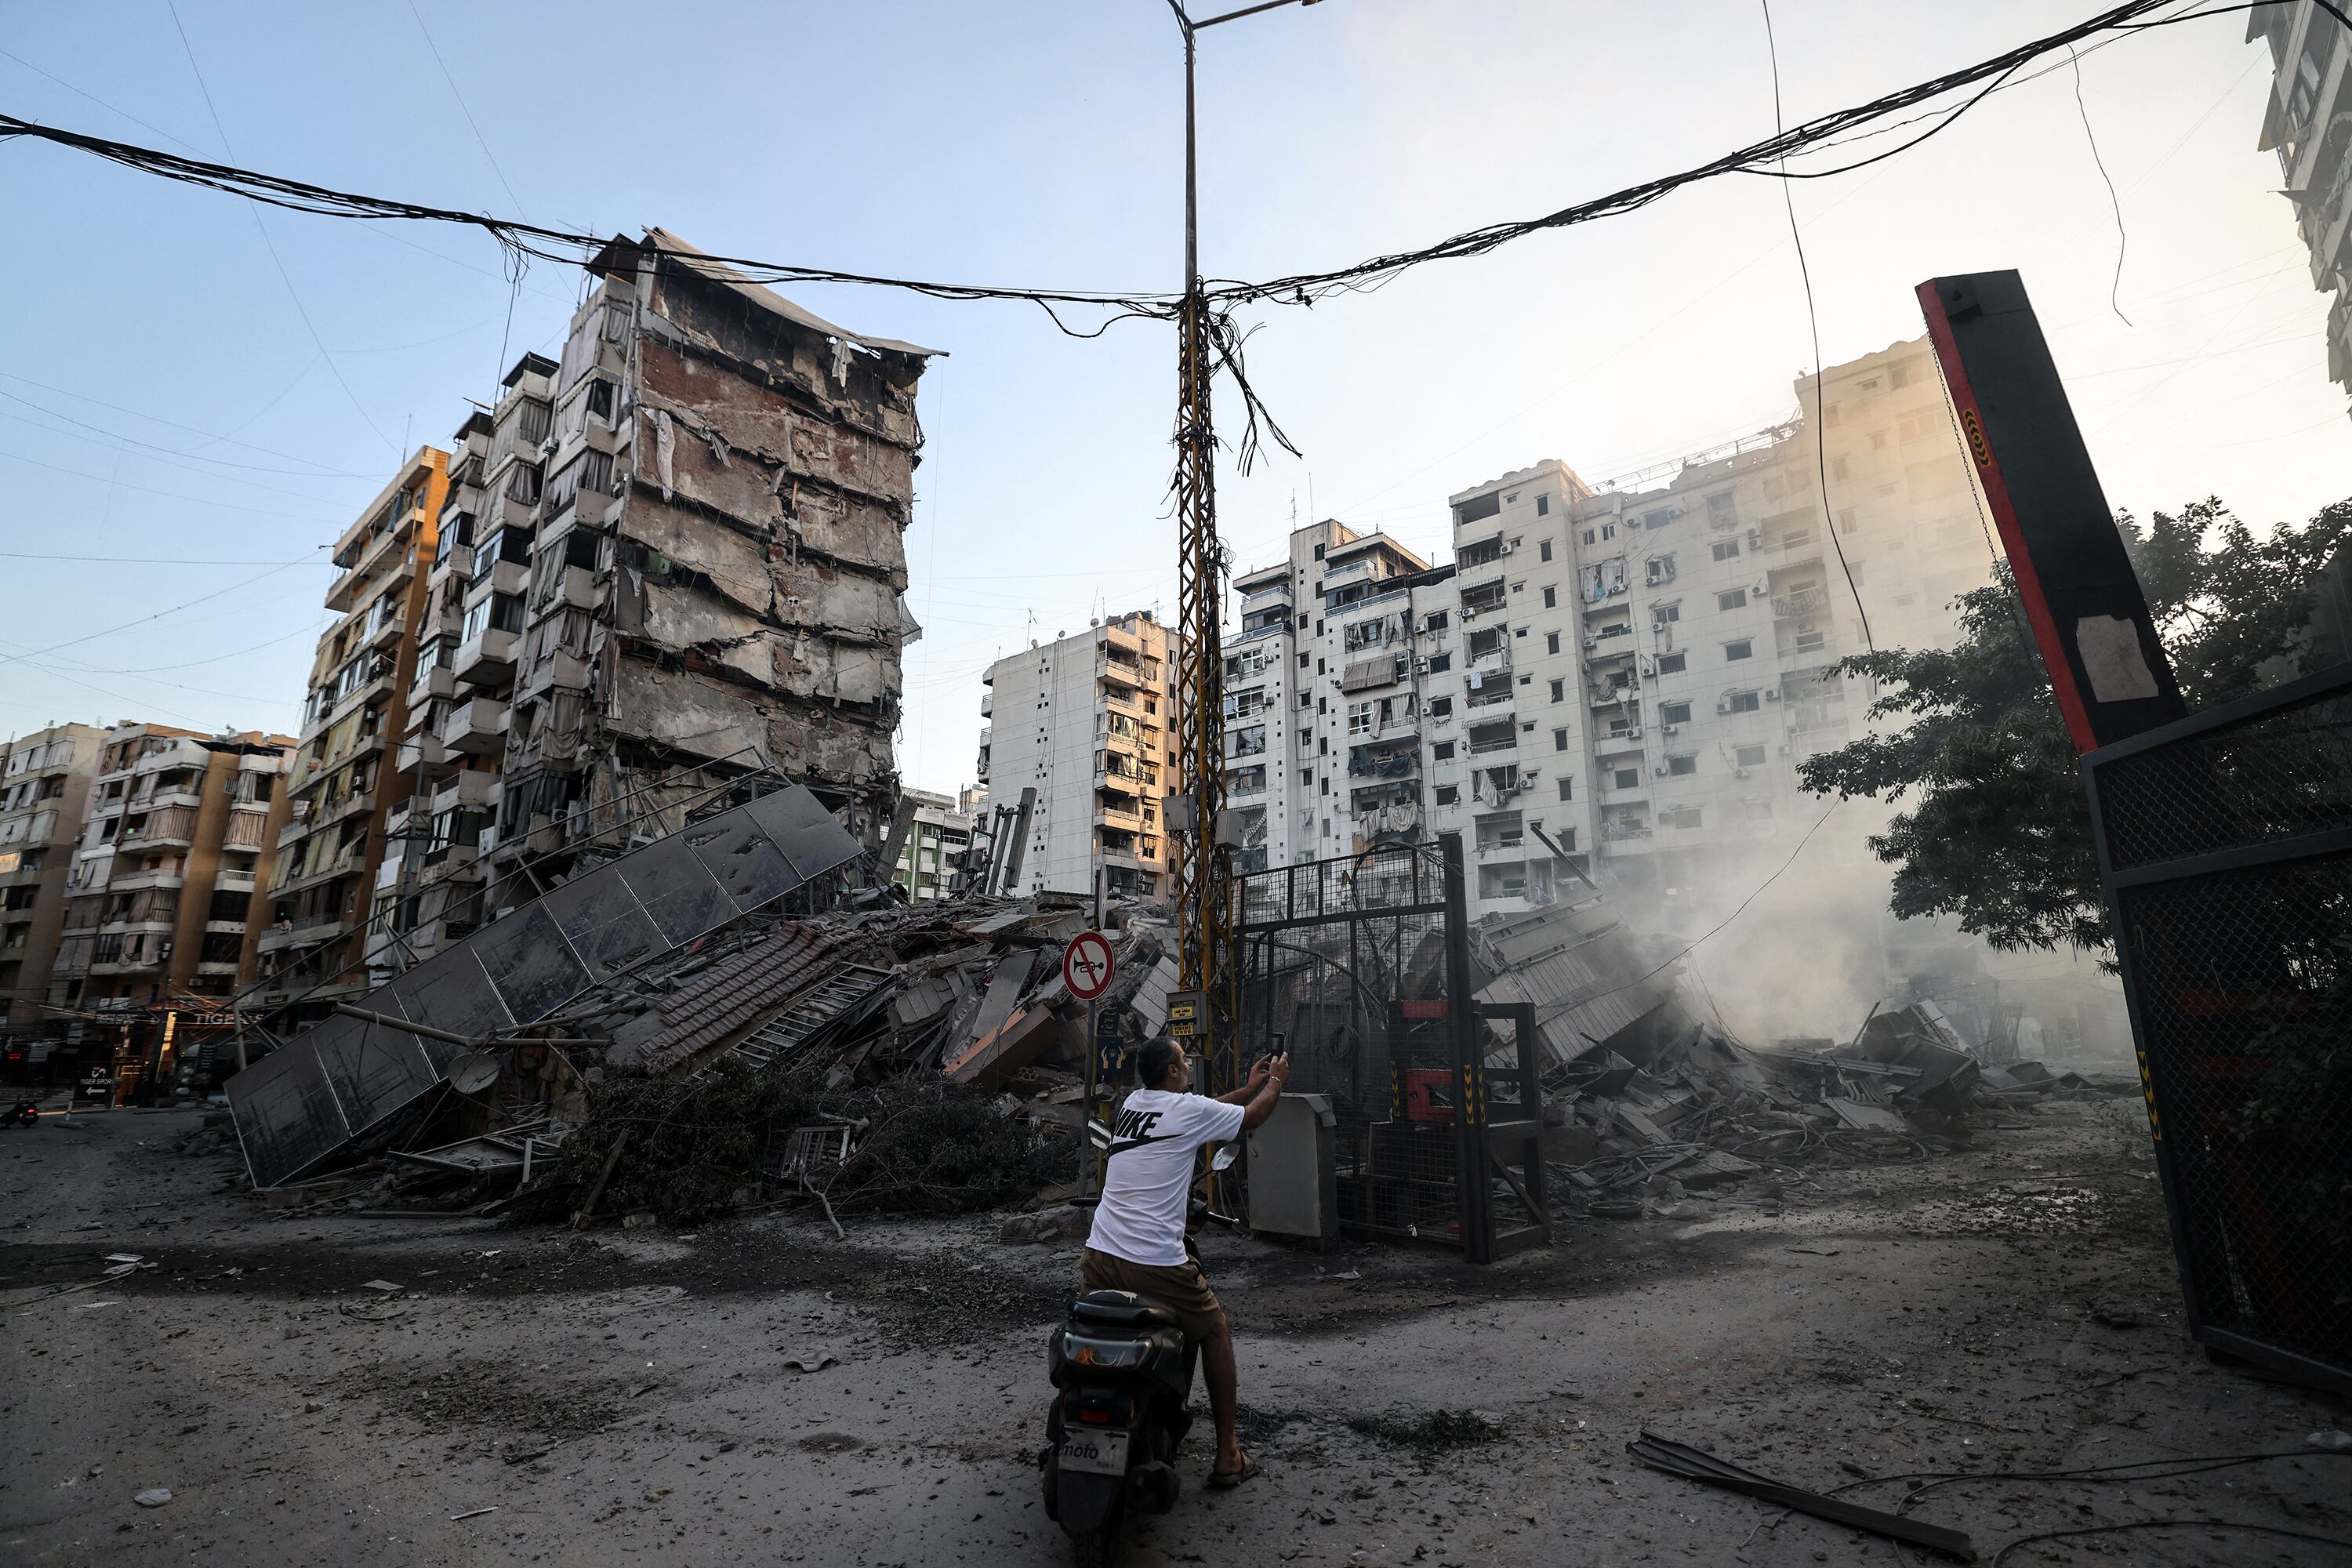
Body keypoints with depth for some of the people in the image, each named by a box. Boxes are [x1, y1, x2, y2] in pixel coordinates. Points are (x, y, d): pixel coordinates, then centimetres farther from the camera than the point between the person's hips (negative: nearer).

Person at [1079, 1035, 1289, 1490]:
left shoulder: (1133, 1103, 14)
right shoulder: (1190, 1108, -6)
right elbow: (1252, 1117, 12)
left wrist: (1250, 1086, 39)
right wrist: (1276, 1082, 31)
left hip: (1098, 1257, 6)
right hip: (1155, 1263, -5)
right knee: (1216, 1332, 17)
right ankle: (1228, 1458, 23)